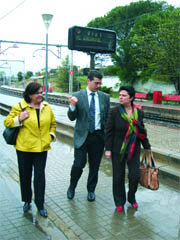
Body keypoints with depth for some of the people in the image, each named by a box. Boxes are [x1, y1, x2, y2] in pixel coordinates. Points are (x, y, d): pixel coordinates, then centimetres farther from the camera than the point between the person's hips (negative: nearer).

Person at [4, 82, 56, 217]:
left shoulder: (46, 107, 5)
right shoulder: (19, 107, -5)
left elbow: (53, 123, 17)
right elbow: (7, 122, -2)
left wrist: (51, 135, 3)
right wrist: (19, 119, -18)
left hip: (41, 148, 1)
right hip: (24, 147, -1)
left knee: (40, 177, 3)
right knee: (25, 176, 12)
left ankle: (40, 205, 18)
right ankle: (27, 201, 33)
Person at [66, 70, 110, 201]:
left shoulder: (105, 97, 4)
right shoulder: (77, 96, -3)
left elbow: (107, 117, 9)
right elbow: (72, 117, -4)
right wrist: (73, 106, -23)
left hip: (99, 136, 2)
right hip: (82, 135, -2)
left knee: (95, 166, 11)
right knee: (79, 164, -3)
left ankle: (91, 190, 32)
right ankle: (72, 187, 25)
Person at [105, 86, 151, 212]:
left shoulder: (138, 112, -1)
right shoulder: (114, 111, -9)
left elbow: (141, 131, 9)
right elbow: (109, 131, -7)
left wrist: (147, 146, 13)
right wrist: (108, 149, -10)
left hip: (134, 150, 2)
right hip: (118, 149, -2)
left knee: (135, 176, 2)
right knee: (118, 176, 7)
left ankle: (132, 198, 30)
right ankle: (119, 202, 27)